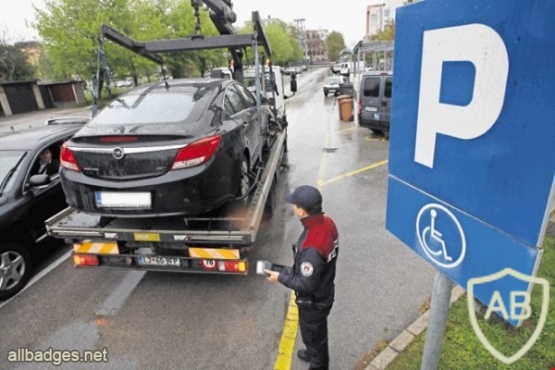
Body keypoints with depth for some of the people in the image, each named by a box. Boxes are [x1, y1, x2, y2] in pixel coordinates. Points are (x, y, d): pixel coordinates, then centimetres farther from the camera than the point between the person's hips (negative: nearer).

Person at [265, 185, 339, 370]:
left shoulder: (312, 247, -41)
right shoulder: (327, 223, -14)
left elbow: (305, 285, -30)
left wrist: (281, 276, -15)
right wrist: (291, 270, 8)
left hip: (313, 301, -8)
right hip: (324, 293, 8)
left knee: (313, 335, 21)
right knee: (318, 332, 34)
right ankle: (315, 354, 61)